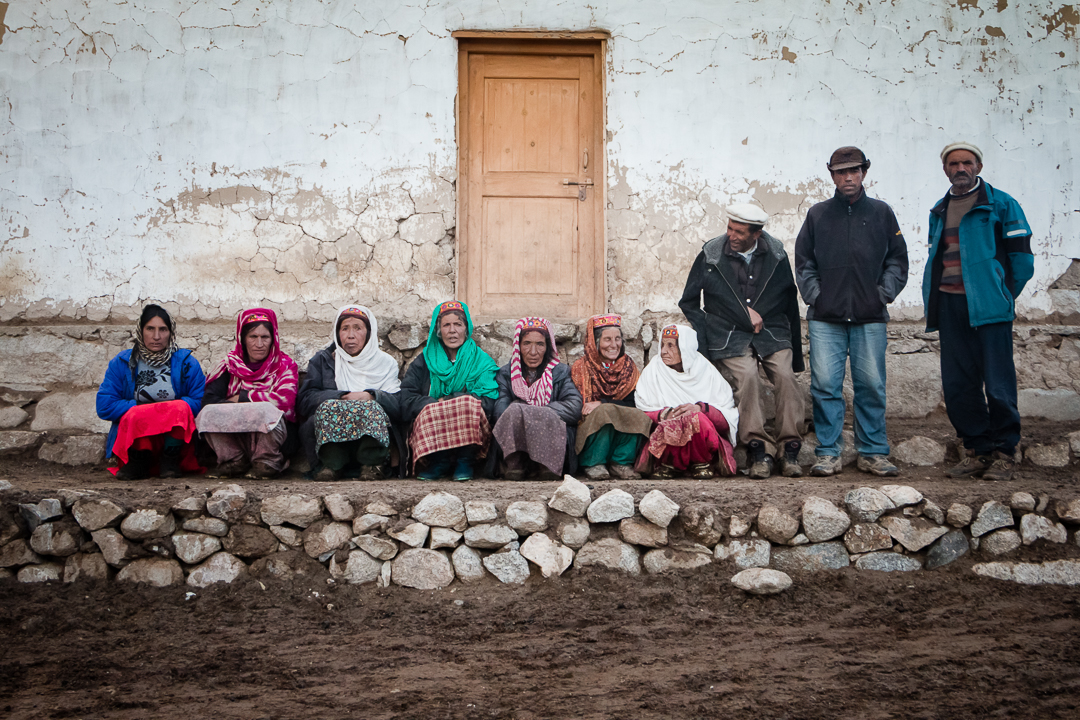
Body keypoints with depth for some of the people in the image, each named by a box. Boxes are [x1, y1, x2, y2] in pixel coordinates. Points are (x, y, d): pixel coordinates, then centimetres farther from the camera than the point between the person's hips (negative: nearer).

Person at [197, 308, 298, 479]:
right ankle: (234, 460, -11)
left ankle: (267, 461, -14)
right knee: (209, 413, -25)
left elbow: (285, 399, -11)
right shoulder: (230, 364, 13)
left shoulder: (285, 365, 8)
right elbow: (209, 399, -2)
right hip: (233, 438, 2)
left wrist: (242, 398, -5)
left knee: (265, 412, -34)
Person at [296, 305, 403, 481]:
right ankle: (332, 464, -24)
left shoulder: (385, 363, 19)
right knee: (327, 407, -31)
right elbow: (304, 400, 2)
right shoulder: (322, 360, 19)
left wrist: (370, 397, -15)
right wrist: (343, 397, -11)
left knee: (372, 409, -32)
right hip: (329, 438, 0)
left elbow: (397, 403, 4)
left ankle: (373, 464, -21)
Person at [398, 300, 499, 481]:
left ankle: (465, 461, -10)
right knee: (428, 411, -31)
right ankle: (440, 461, -10)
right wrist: (437, 405, -16)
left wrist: (446, 401, -13)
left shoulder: (482, 361, 10)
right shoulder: (424, 362, 14)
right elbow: (404, 402, 0)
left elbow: (487, 403, -6)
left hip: (472, 439, 0)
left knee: (469, 406, -30)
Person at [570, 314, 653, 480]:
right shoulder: (581, 369, 2)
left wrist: (601, 404, -19)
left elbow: (634, 404, -4)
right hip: (588, 430, -2)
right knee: (604, 412, -34)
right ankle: (593, 464, -20)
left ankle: (622, 463, -15)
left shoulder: (629, 367, 9)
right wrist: (605, 407, -20)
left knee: (639, 416, -28)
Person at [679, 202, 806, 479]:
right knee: (747, 376, -28)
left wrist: (795, 351, 14)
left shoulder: (776, 255, 5)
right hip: (730, 338, -2)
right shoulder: (710, 255, 0)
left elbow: (789, 302, 14)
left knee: (785, 375, -23)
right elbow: (689, 303, 8)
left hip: (772, 334, 2)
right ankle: (759, 450, -22)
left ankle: (789, 450, -15)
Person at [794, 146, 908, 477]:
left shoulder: (881, 213, 11)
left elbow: (897, 260, 13)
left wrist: (884, 294, 1)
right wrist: (814, 295, 1)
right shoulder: (818, 214, 11)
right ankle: (828, 453, 3)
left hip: (869, 318, 0)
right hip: (825, 319, 0)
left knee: (871, 386, 0)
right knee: (825, 386, -4)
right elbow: (803, 262, 12)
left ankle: (873, 452, 9)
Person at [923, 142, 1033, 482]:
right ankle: (977, 450, 16)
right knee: (957, 385, 5)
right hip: (949, 307, 5)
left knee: (998, 384, -5)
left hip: (988, 307, -5)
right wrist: (933, 304, 15)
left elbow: (1021, 258, -1)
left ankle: (1003, 453, 6)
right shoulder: (939, 211, 17)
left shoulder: (1001, 205, 0)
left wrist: (1003, 296, 3)